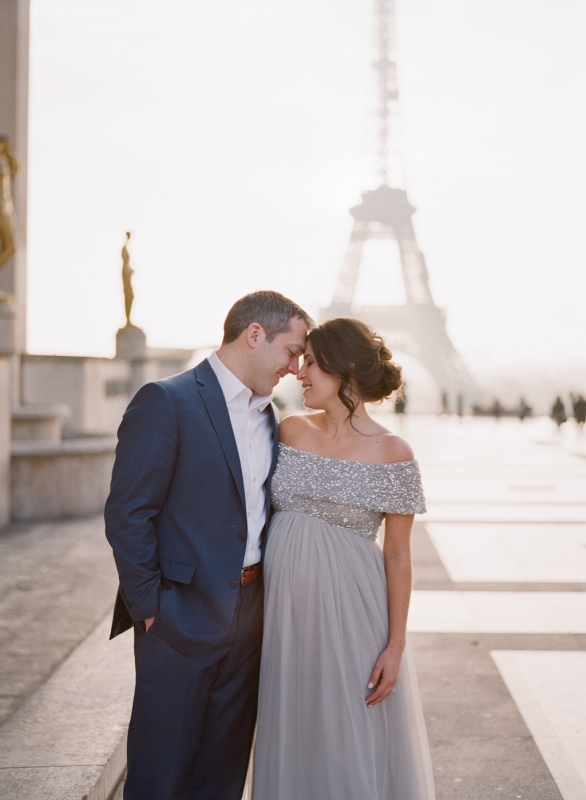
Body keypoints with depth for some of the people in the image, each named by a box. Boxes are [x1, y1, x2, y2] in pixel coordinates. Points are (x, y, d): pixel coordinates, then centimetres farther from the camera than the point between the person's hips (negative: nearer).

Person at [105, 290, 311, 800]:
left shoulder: (267, 415, 11)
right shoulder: (167, 402, -12)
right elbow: (127, 515, -14)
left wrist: (265, 595, 8)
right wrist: (150, 607, -13)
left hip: (248, 617, 7)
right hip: (182, 617, -7)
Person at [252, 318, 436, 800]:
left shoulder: (392, 455, -9)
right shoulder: (291, 432, 3)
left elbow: (398, 555, -6)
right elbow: (269, 512, 10)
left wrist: (396, 646, -8)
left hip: (349, 612, -4)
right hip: (286, 609, 4)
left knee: (355, 742, 7)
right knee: (294, 739, 15)